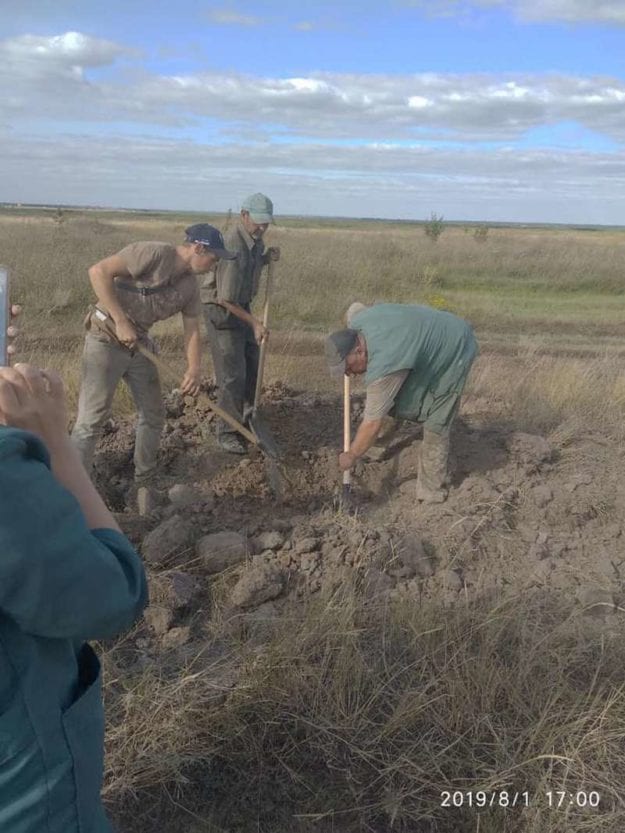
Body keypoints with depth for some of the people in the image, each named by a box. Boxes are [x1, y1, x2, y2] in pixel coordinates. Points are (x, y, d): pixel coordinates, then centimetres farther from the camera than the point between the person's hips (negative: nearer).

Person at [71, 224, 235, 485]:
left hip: (140, 344, 8)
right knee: (91, 419, -8)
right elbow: (99, 272, -24)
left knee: (154, 414, 14)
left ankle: (144, 480, 31)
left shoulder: (190, 286, 4)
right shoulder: (153, 253, -20)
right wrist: (120, 321, -26)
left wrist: (194, 369, -12)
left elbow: (192, 330, 5)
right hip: (106, 340, -8)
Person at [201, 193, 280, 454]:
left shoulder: (255, 239, -2)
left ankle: (245, 413, 36)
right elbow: (226, 299, -27)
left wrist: (268, 258, -2)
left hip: (241, 306, 9)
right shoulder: (233, 246, -29)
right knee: (232, 373, -8)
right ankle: (228, 432, 4)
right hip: (221, 310, -9)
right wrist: (255, 323, -23)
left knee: (252, 362, 17)